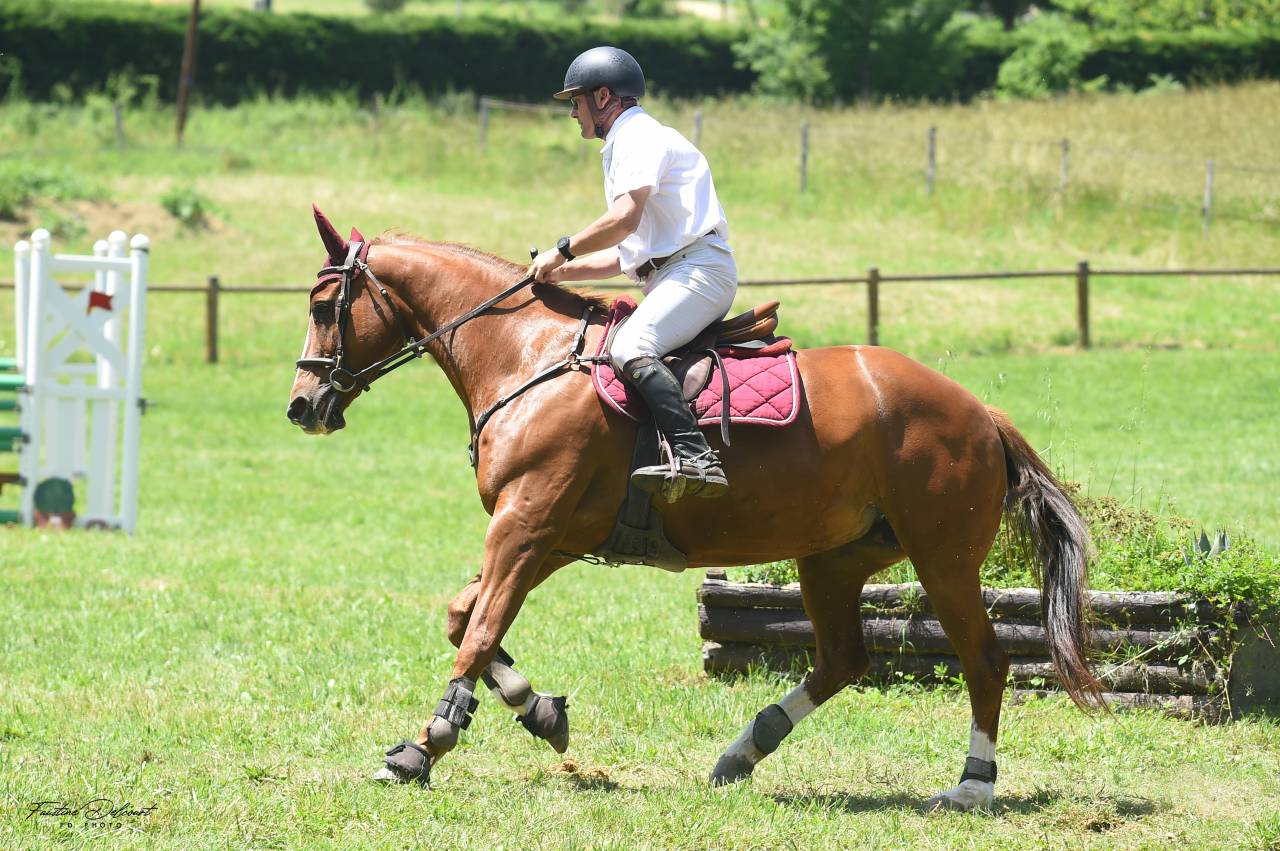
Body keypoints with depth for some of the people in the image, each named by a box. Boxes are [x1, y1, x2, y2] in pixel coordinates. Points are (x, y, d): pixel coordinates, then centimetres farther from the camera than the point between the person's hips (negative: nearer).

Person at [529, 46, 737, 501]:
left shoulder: (640, 137, -4)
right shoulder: (624, 148, 28)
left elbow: (624, 220, -20)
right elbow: (625, 254, 28)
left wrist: (562, 250, -8)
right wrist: (563, 272, 17)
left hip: (699, 270, -11)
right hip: (671, 279, 11)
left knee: (630, 350, -29)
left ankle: (695, 458, -44)